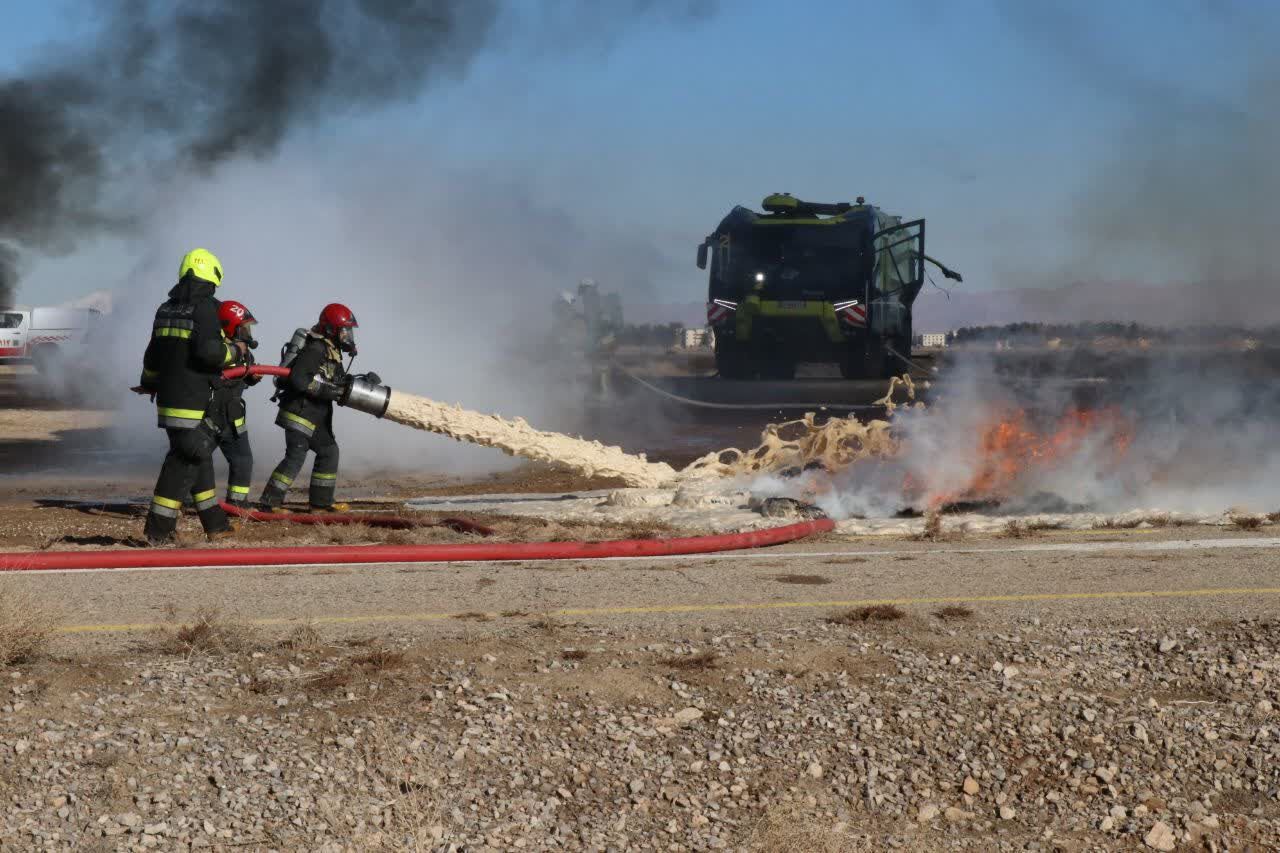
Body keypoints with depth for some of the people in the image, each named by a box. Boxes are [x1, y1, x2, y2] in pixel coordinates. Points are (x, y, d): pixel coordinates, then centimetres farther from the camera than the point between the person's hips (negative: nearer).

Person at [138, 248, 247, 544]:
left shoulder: (166, 309, 14)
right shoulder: (205, 307, -13)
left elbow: (153, 353, 24)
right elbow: (209, 352, -23)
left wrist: (150, 383, 41)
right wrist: (235, 351, -4)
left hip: (168, 397, 9)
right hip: (192, 401, -9)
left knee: (198, 456, 18)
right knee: (185, 462, -5)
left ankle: (214, 522, 24)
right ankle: (158, 530, -7)